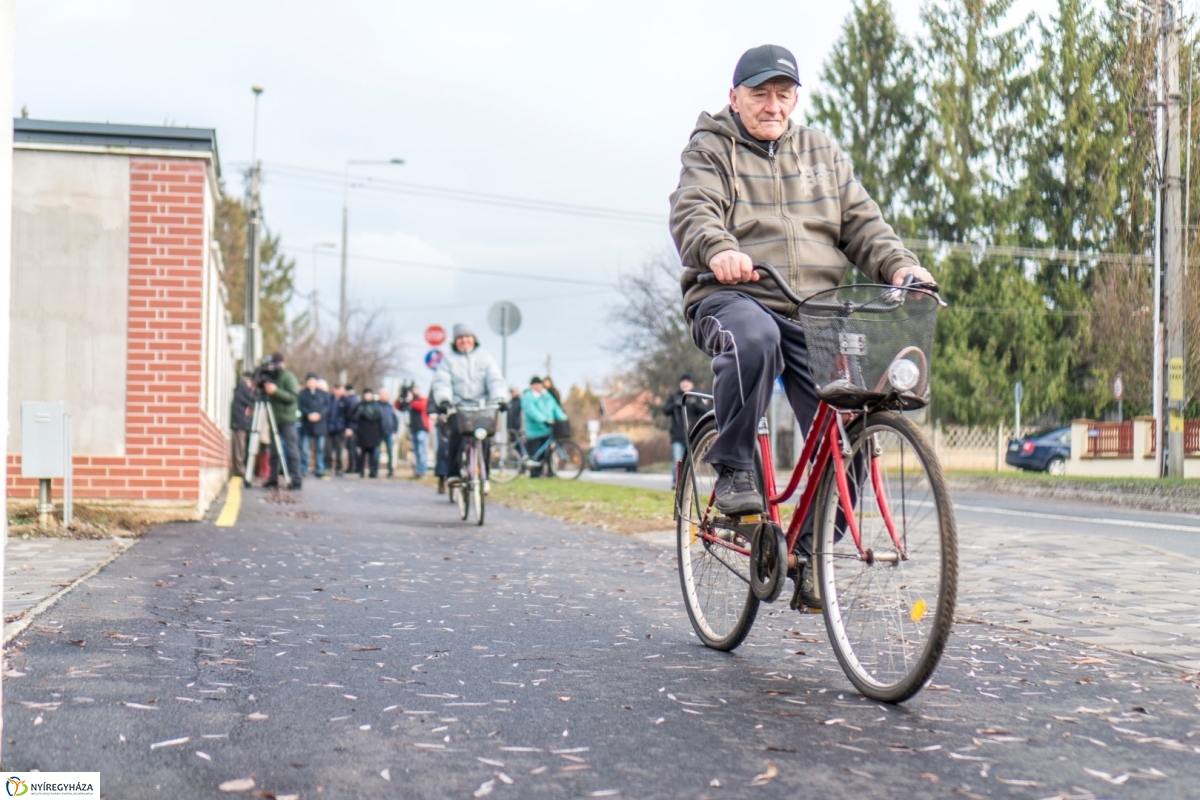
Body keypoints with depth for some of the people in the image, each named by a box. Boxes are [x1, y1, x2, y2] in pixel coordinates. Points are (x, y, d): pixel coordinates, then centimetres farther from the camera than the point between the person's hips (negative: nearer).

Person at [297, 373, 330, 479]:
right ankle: (303, 470, 4)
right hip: (306, 425, -2)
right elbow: (300, 406, -5)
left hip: (320, 425, 2)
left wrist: (319, 414, -15)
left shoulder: (323, 394, 10)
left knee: (319, 449, 4)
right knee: (304, 449, -3)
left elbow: (327, 406, 1)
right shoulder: (302, 393, 5)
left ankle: (320, 470, 9)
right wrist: (308, 414, -20)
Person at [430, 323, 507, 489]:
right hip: (457, 407, -1)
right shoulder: (448, 360, 13)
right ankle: (453, 473, -21)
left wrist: (500, 398, -17)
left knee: (484, 437, -20)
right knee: (457, 431, -29)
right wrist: (443, 399, -21)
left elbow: (495, 380, 3)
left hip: (481, 407, 1)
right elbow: (441, 382, 0)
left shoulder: (485, 358, 15)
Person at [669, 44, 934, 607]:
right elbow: (692, 212, -10)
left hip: (815, 312, 4)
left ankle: (813, 556, 5)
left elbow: (861, 223, 15)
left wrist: (898, 265, -6)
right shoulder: (710, 149, 9)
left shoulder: (821, 153, 22)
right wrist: (718, 249, -33)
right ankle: (733, 472, -22)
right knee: (753, 340, -41)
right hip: (733, 296, -4)